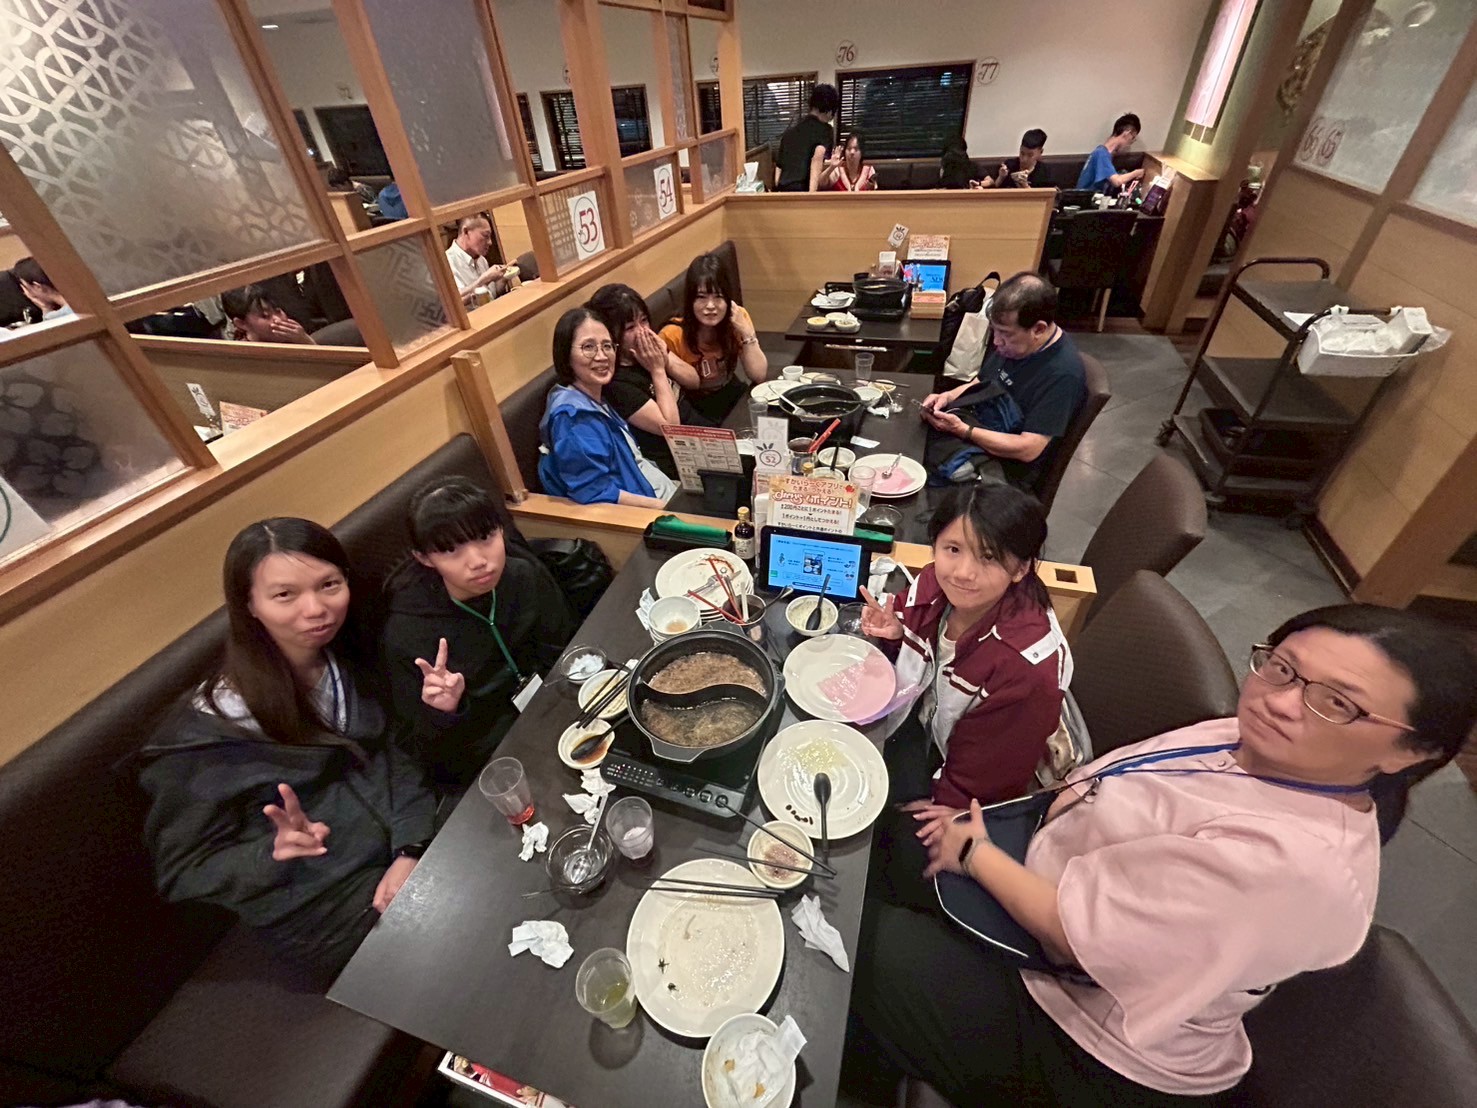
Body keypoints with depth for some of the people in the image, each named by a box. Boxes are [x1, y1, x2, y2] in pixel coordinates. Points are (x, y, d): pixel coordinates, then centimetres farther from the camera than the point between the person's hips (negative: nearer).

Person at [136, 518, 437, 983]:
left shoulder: (348, 661, -1)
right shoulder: (203, 735, -15)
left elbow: (396, 758, 2)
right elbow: (183, 873, -4)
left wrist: (411, 850, -12)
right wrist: (274, 855, -24)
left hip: (417, 846, 5)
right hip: (335, 910, -4)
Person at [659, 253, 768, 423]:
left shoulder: (737, 318, -12)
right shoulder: (673, 335, -23)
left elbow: (759, 376, -16)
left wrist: (746, 331, -24)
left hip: (731, 393, 5)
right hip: (694, 408, -4)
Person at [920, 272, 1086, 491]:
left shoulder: (1063, 374, -22)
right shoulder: (1013, 342, 2)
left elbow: (1027, 450, -24)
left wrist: (963, 431, -25)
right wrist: (947, 396, -4)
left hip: (1003, 463, -8)